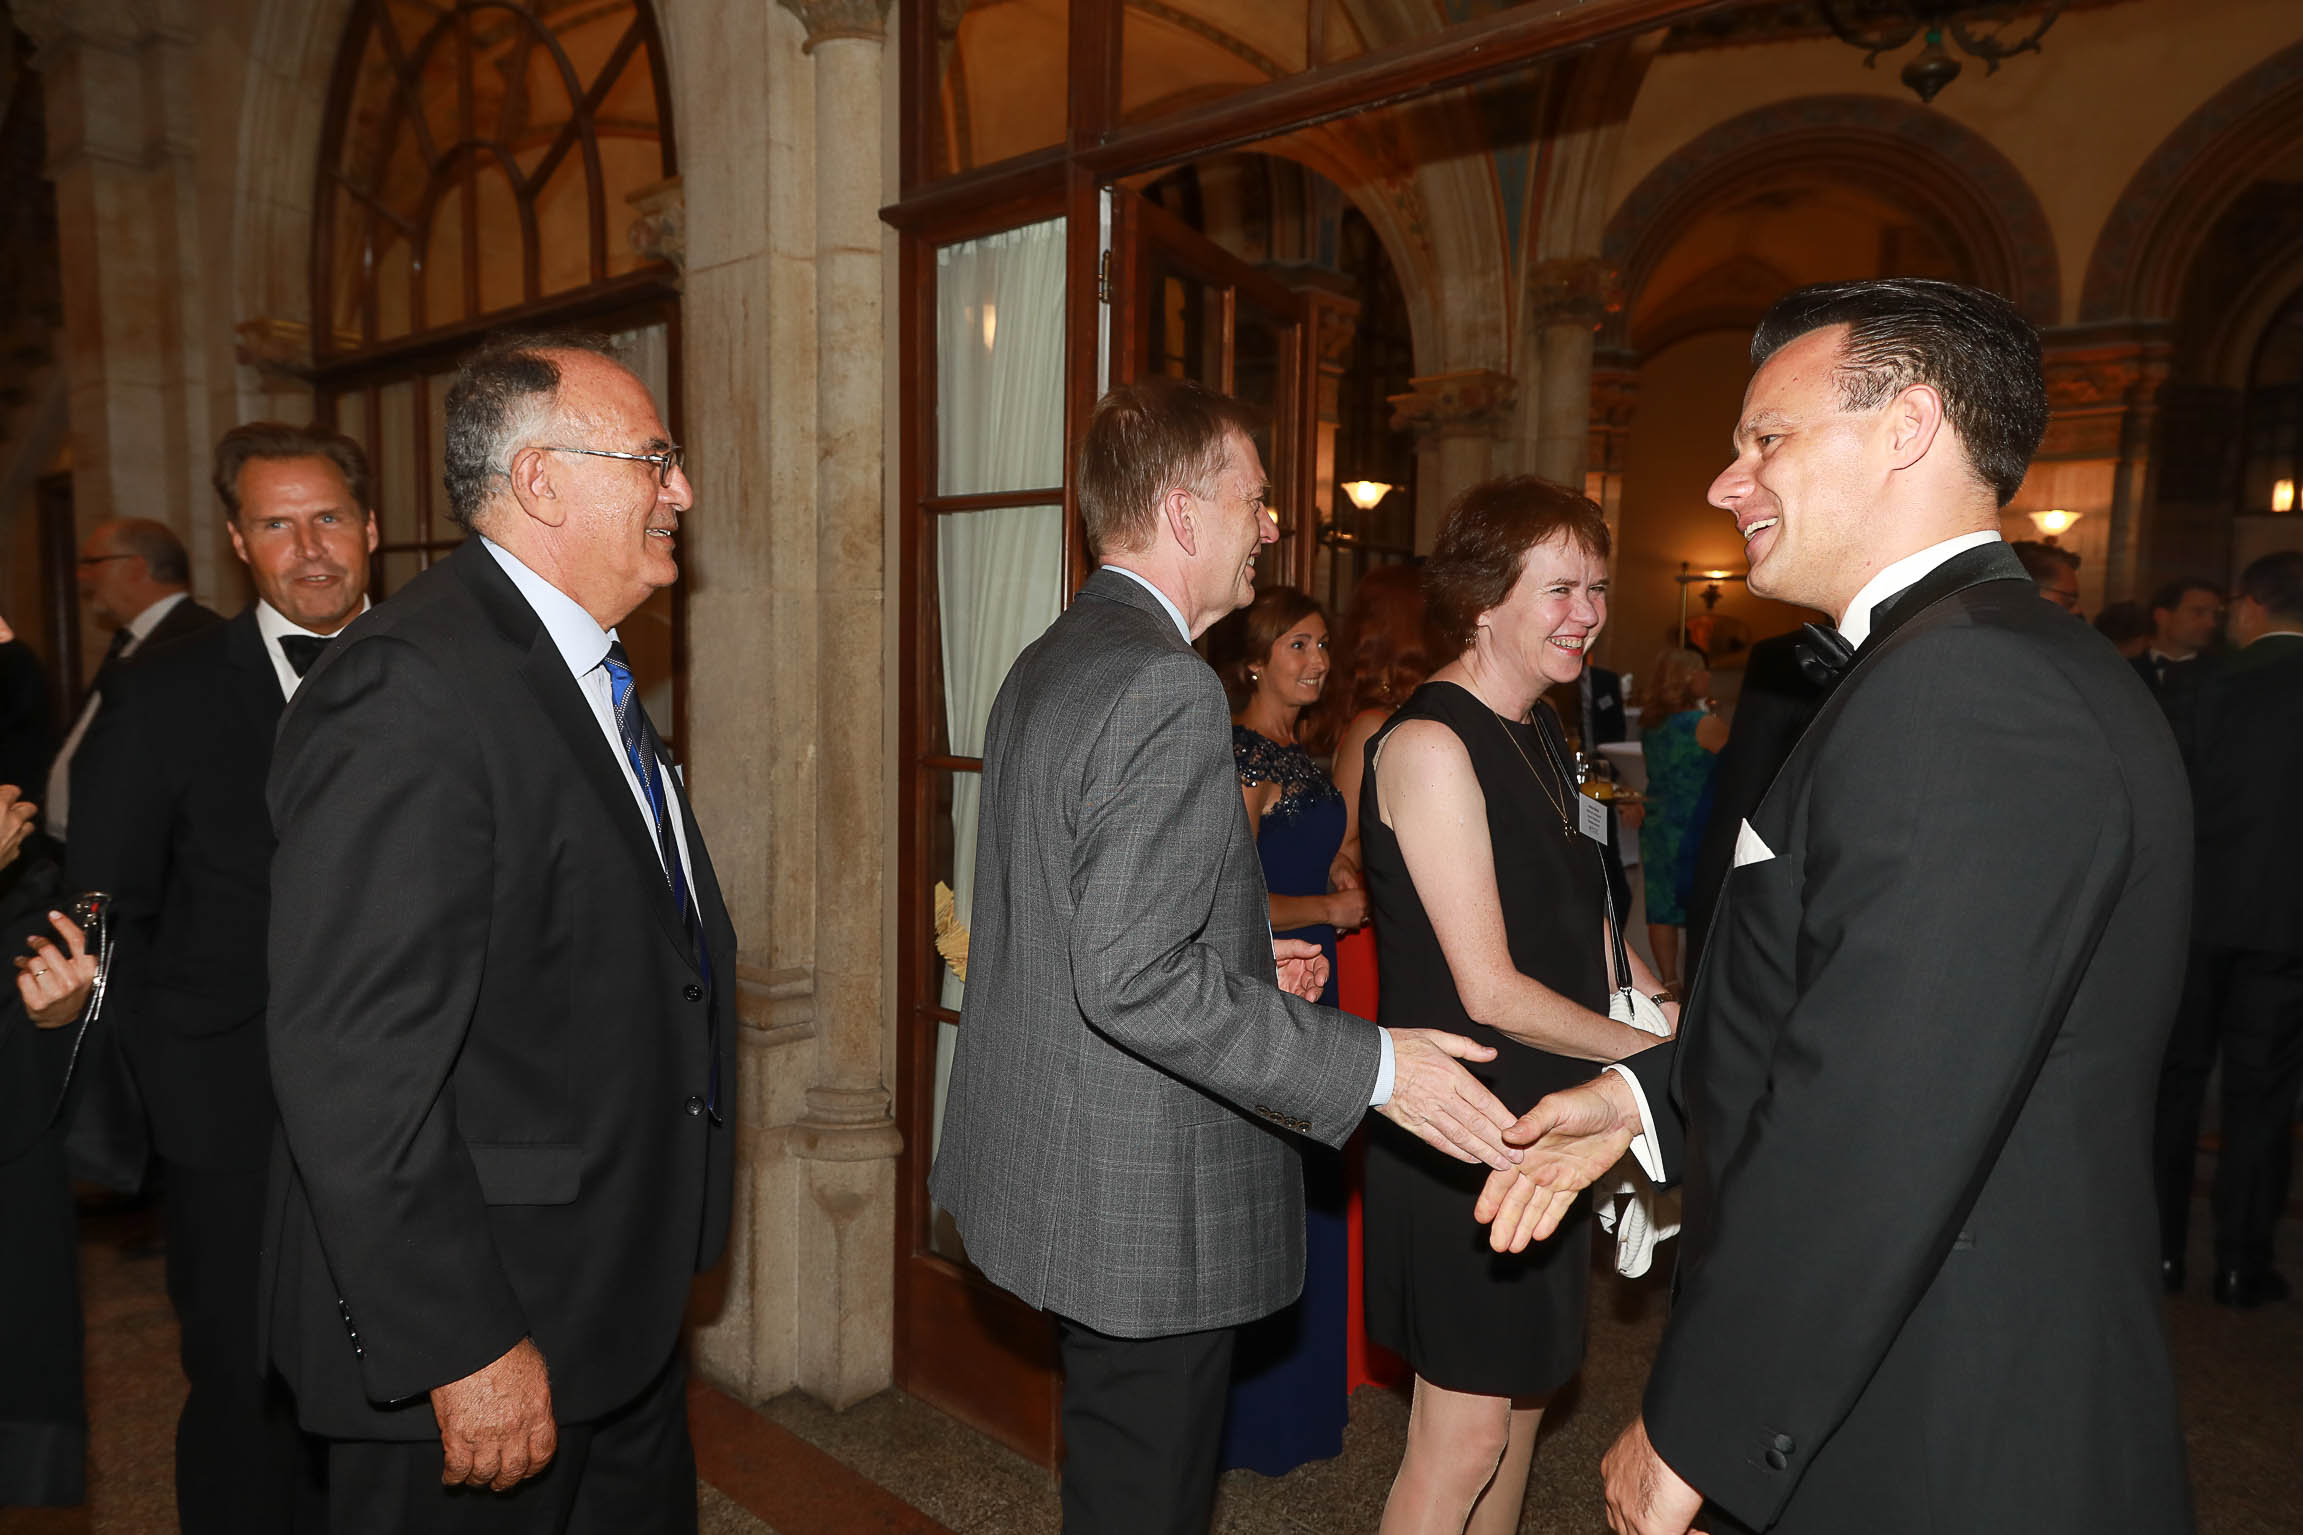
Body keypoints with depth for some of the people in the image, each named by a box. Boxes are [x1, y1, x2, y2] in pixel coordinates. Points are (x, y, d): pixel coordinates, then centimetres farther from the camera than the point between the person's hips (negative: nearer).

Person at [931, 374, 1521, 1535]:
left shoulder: (1043, 666, 9)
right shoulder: (1167, 687, -23)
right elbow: (1132, 981, -28)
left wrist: (1241, 958, 16)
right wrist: (1371, 1065, -23)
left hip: (1053, 1167, 10)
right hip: (1145, 1201, -10)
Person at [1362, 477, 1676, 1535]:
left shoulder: (1542, 734, 11)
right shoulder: (1429, 744, -18)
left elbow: (1583, 921, 13)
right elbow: (1491, 990, -20)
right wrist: (1651, 1051, -10)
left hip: (1546, 1117, 9)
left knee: (1523, 1391, 20)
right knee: (1464, 1431, 0)